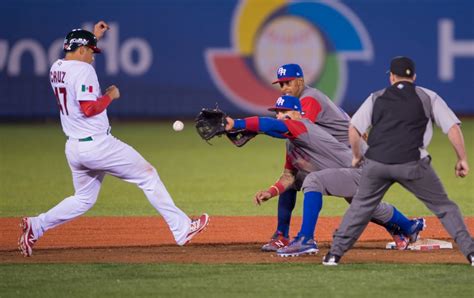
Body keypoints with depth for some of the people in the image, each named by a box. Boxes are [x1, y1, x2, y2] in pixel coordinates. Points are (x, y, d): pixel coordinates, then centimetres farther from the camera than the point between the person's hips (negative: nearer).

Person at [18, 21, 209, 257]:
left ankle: (36, 226, 6)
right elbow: (89, 109, -22)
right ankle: (182, 229, 3)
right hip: (97, 144, -8)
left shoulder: (56, 69, 11)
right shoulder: (83, 70, -15)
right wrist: (110, 96, -6)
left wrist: (94, 36, 36)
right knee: (148, 176, 2)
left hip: (73, 147, 8)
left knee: (83, 199, 21)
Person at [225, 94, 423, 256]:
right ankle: (409, 227, 61)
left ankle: (306, 240, -30)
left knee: (314, 181, -31)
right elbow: (289, 176, 10)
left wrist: (235, 124, -44)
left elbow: (270, 125, -38)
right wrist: (271, 192, -7)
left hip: (360, 174, -11)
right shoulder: (291, 145, 7)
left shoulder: (301, 127, -23)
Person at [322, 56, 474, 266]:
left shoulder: (376, 98, 18)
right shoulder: (428, 97, 13)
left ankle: (335, 254, 14)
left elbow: (354, 128, 10)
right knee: (444, 207, 7)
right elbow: (453, 127, 4)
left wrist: (356, 156, 23)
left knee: (360, 207, 19)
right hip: (411, 163, -2)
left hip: (376, 163, 2)